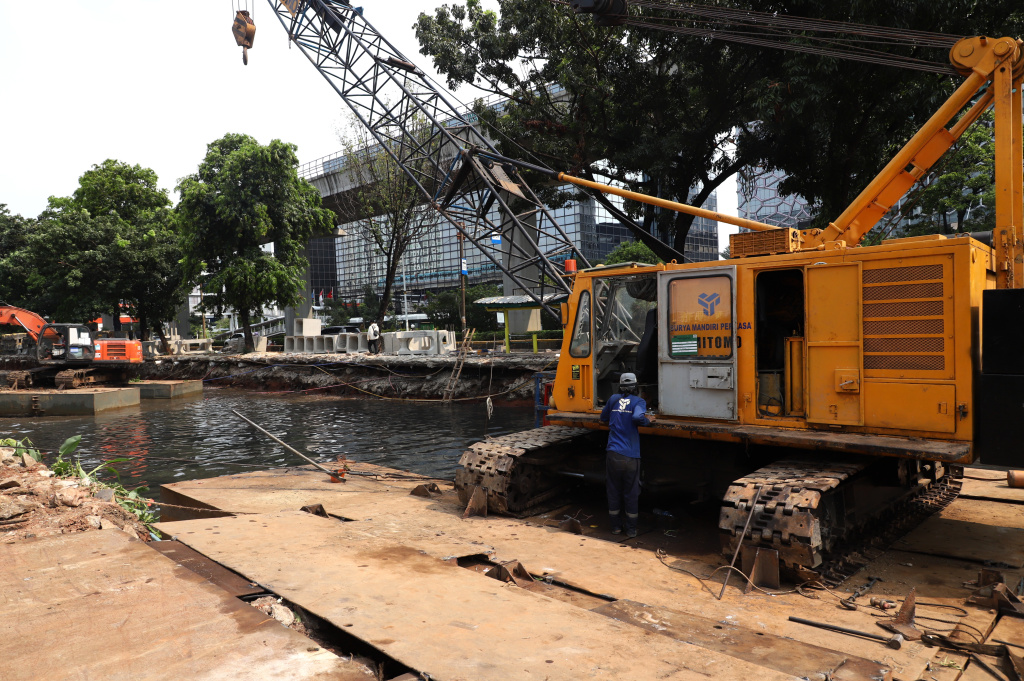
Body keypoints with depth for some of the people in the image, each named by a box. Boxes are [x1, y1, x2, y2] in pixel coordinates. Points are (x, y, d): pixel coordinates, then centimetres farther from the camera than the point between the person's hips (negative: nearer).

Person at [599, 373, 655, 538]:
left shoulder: (613, 399, 10)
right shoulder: (638, 401, -2)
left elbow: (603, 418, 23)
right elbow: (638, 417, -22)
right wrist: (648, 420, -3)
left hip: (613, 454, 3)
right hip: (631, 456, -3)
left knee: (614, 491, 12)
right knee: (631, 493, 7)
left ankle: (616, 526, 20)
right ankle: (631, 529, 14)